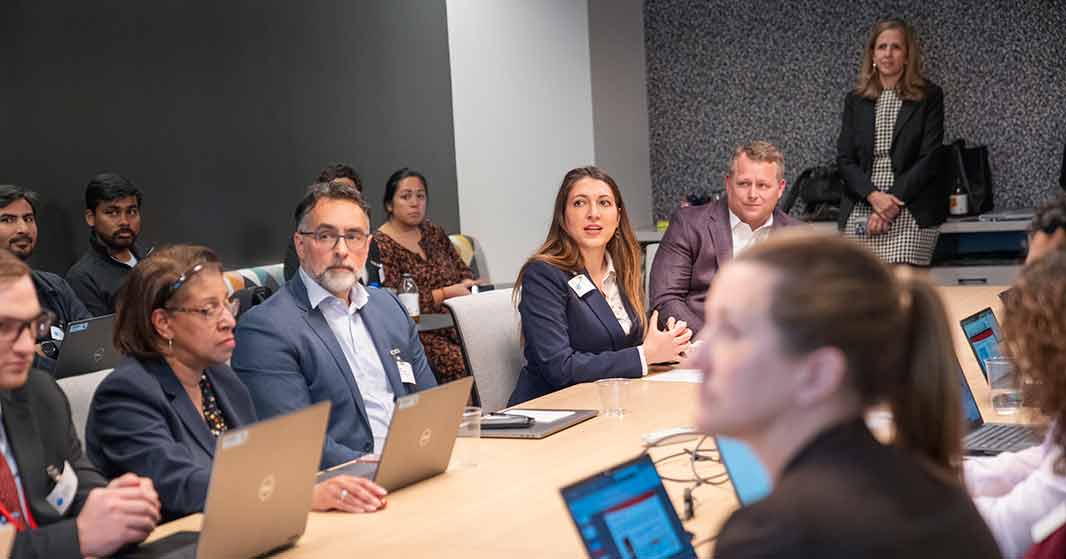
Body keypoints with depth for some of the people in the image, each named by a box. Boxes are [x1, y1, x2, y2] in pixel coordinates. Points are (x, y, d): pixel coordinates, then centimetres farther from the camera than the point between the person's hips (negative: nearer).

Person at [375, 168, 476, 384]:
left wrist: (466, 285, -2)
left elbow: (463, 271, 22)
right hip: (419, 333, -6)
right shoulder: (380, 246, -2)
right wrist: (446, 293, -11)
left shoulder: (435, 233, 18)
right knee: (463, 366, -31)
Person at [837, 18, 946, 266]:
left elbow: (930, 158, -4)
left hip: (910, 212, -3)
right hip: (860, 212, 3)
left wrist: (893, 203, -12)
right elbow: (844, 158, 6)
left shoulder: (929, 96, 3)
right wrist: (873, 196, -11)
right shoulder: (855, 100, 12)